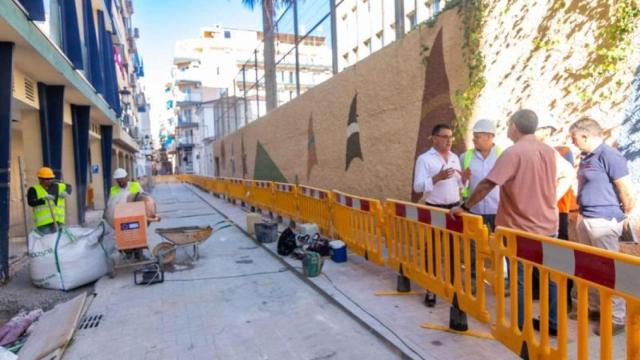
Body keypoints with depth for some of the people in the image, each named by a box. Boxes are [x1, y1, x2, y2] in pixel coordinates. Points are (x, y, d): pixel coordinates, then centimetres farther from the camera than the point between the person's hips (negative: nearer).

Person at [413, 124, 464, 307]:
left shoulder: (455, 158, 12)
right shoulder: (424, 159, -7)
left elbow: (459, 185, 17)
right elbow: (417, 186, -14)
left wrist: (464, 178, -4)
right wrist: (438, 177, -24)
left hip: (454, 207, 5)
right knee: (433, 249, 1)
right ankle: (431, 289, 11)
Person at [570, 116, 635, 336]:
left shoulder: (609, 156, -16)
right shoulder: (586, 157, 11)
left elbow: (627, 191, -15)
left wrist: (624, 216, -2)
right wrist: (581, 214, 16)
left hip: (603, 221, -9)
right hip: (585, 219, 9)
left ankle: (617, 318, 12)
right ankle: (594, 308, 32)